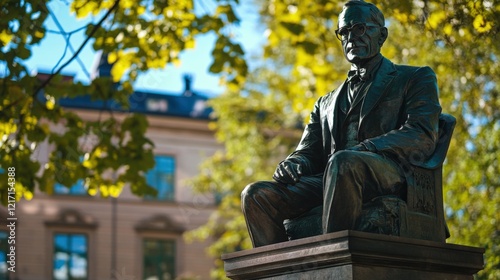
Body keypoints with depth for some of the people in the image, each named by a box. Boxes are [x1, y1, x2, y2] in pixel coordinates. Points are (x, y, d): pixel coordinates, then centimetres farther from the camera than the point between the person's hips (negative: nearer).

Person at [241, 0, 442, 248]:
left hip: (391, 177, -5)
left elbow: (422, 136, 0)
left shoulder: (416, 79, 17)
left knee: (344, 162, -39)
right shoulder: (326, 103, 33)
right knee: (256, 195, -20)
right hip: (330, 180, 5)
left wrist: (360, 150, -16)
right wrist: (294, 163, -3)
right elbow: (309, 152, 24)